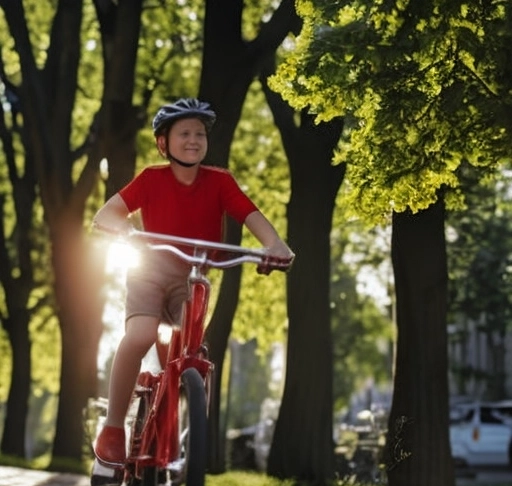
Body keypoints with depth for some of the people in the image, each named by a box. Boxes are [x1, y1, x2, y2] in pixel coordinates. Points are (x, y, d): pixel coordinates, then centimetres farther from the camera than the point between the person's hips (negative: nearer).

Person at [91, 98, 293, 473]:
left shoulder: (219, 181, -5)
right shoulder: (152, 178, -6)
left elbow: (252, 216, -16)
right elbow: (105, 214, -9)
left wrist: (276, 244, -36)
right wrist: (126, 229, -32)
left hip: (193, 276, 2)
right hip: (151, 268, -2)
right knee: (140, 336, -27)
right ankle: (112, 429, -15)